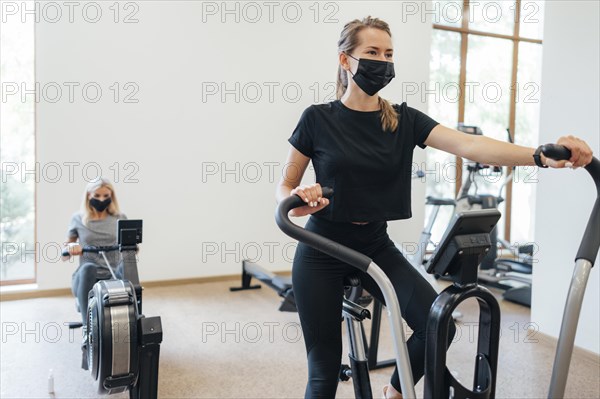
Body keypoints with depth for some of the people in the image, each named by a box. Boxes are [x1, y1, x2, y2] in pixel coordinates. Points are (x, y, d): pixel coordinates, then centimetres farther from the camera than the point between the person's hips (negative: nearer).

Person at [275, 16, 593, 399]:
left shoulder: (404, 120, -2)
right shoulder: (318, 119, -8)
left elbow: (469, 144, -17)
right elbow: (284, 187, -2)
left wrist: (542, 156, -32)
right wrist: (297, 201, -26)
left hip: (375, 246, 3)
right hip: (322, 252, -3)